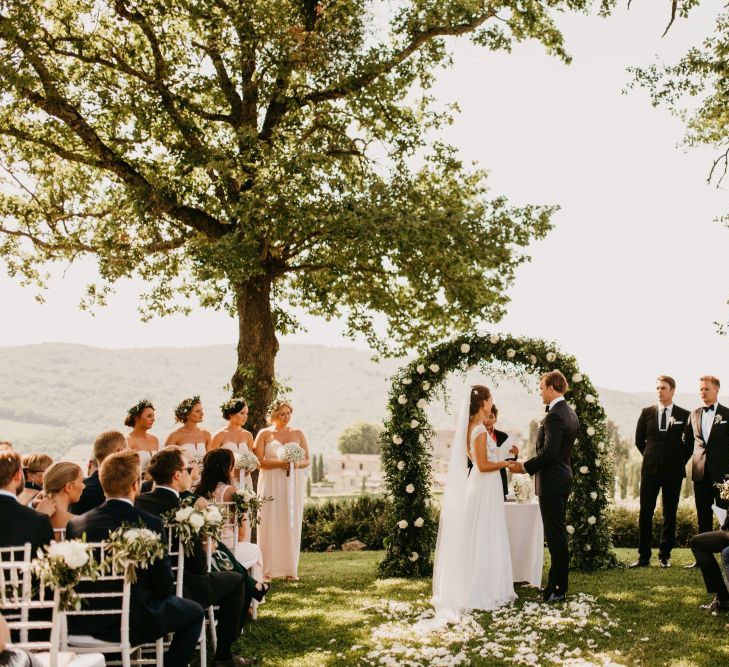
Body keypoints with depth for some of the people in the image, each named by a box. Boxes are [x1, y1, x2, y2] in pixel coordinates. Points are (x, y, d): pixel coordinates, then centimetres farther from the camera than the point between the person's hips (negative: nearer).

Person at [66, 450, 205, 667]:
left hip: (82, 624, 5)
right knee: (194, 612, 18)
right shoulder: (150, 524, -15)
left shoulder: (75, 524, -4)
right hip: (131, 625, -5)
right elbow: (163, 587, -9)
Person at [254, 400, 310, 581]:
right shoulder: (264, 434, 4)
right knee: (270, 525, -5)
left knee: (292, 524, 1)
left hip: (293, 484, 2)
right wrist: (279, 463, -16)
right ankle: (267, 570, -2)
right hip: (271, 484, -2)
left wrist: (297, 463, -11)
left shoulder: (298, 433, 11)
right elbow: (258, 461, -4)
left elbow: (307, 460, 10)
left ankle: (291, 569, 7)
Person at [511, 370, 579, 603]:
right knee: (558, 533, 16)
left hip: (551, 482, -10)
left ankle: (557, 589, 1)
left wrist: (525, 467, -14)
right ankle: (557, 583, 24)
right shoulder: (570, 413, 12)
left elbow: (549, 452, -25)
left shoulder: (554, 416, -19)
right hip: (562, 478, 10)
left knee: (555, 535, -4)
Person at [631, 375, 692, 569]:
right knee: (645, 513, -2)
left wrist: (679, 461, 4)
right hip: (650, 469, 1)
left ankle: (665, 556, 13)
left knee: (670, 514, 5)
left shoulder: (684, 415, 1)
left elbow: (690, 443, 8)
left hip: (673, 471, -1)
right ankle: (643, 557, 2)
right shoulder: (647, 413, 5)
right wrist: (651, 457, 9)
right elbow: (639, 440, 12)